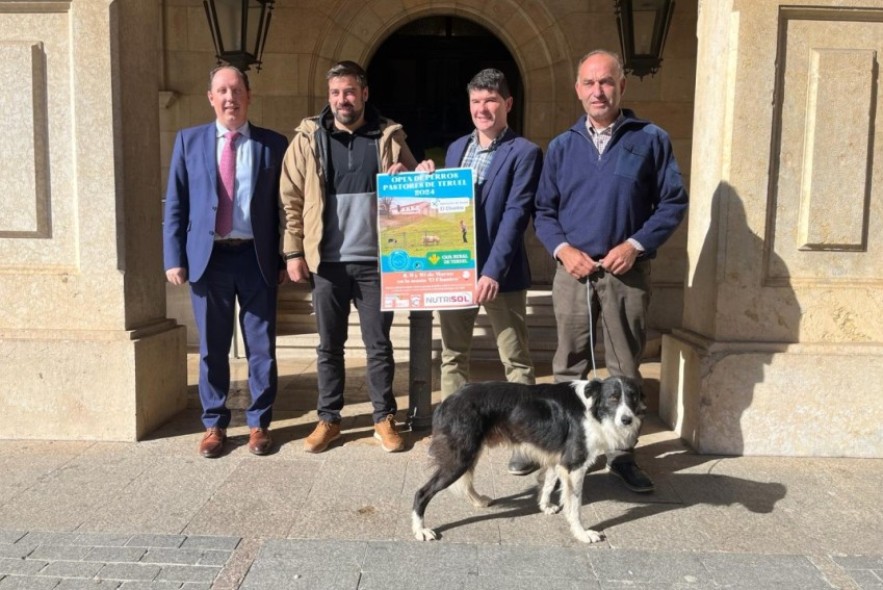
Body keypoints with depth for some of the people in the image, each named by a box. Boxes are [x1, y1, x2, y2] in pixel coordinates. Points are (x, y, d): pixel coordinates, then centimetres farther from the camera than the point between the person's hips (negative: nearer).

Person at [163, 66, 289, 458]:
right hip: (208, 257, 1)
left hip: (256, 257, 0)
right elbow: (175, 205, 6)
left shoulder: (273, 144, 6)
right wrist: (174, 258, -2)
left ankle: (258, 423, 20)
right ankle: (214, 424, 23)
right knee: (212, 347, 8)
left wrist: (287, 259, 0)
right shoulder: (189, 141, 8)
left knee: (261, 347, 5)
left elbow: (283, 205, 5)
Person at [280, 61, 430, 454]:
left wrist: (405, 177, -10)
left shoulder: (389, 137, 6)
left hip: (375, 259, 0)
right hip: (327, 260, 0)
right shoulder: (308, 138, 4)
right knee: (329, 346, 10)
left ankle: (384, 419, 20)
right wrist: (294, 251, -3)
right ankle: (328, 419, 23)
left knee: (378, 344, 7)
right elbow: (291, 199, 3)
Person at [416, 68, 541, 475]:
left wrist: (493, 272, -21)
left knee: (516, 361, 4)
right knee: (453, 355, 14)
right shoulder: (457, 148, 14)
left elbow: (515, 216, -14)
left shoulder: (524, 153, -6)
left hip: (500, 273, -6)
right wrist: (430, 182, -1)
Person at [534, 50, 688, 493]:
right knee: (569, 367, 7)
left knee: (625, 368, 7)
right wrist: (563, 249, -8)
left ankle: (622, 454, 19)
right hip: (573, 270, 2)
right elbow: (543, 211, 10)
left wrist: (636, 245, -12)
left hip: (627, 273, -1)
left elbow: (673, 202, 1)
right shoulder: (562, 146, 10)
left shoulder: (650, 139, 3)